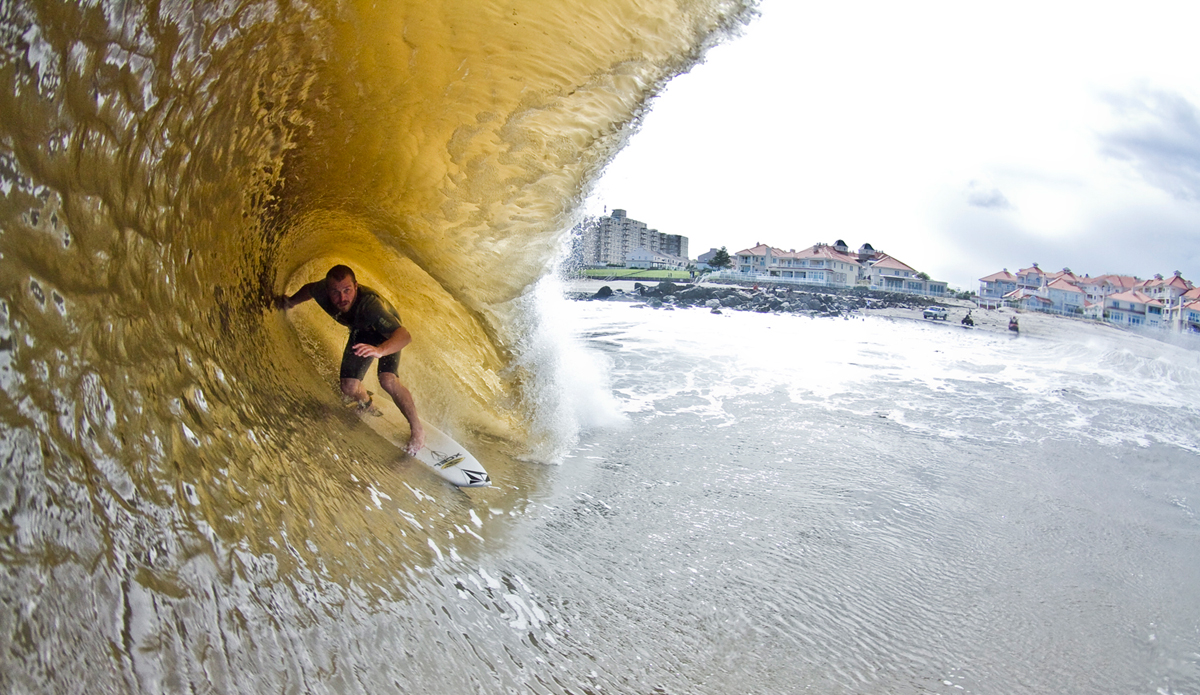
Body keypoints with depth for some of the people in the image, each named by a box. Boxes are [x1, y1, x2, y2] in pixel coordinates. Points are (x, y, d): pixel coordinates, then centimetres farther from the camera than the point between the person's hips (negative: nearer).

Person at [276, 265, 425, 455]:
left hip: (388, 334, -5)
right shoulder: (322, 292, -29)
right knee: (349, 389, -6)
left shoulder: (369, 303, -44)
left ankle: (417, 429, -10)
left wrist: (380, 350, -70)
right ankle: (368, 407, 32)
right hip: (360, 333, 5)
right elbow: (309, 288, -1)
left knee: (387, 380, -28)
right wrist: (291, 301, 9)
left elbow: (405, 335, -54)